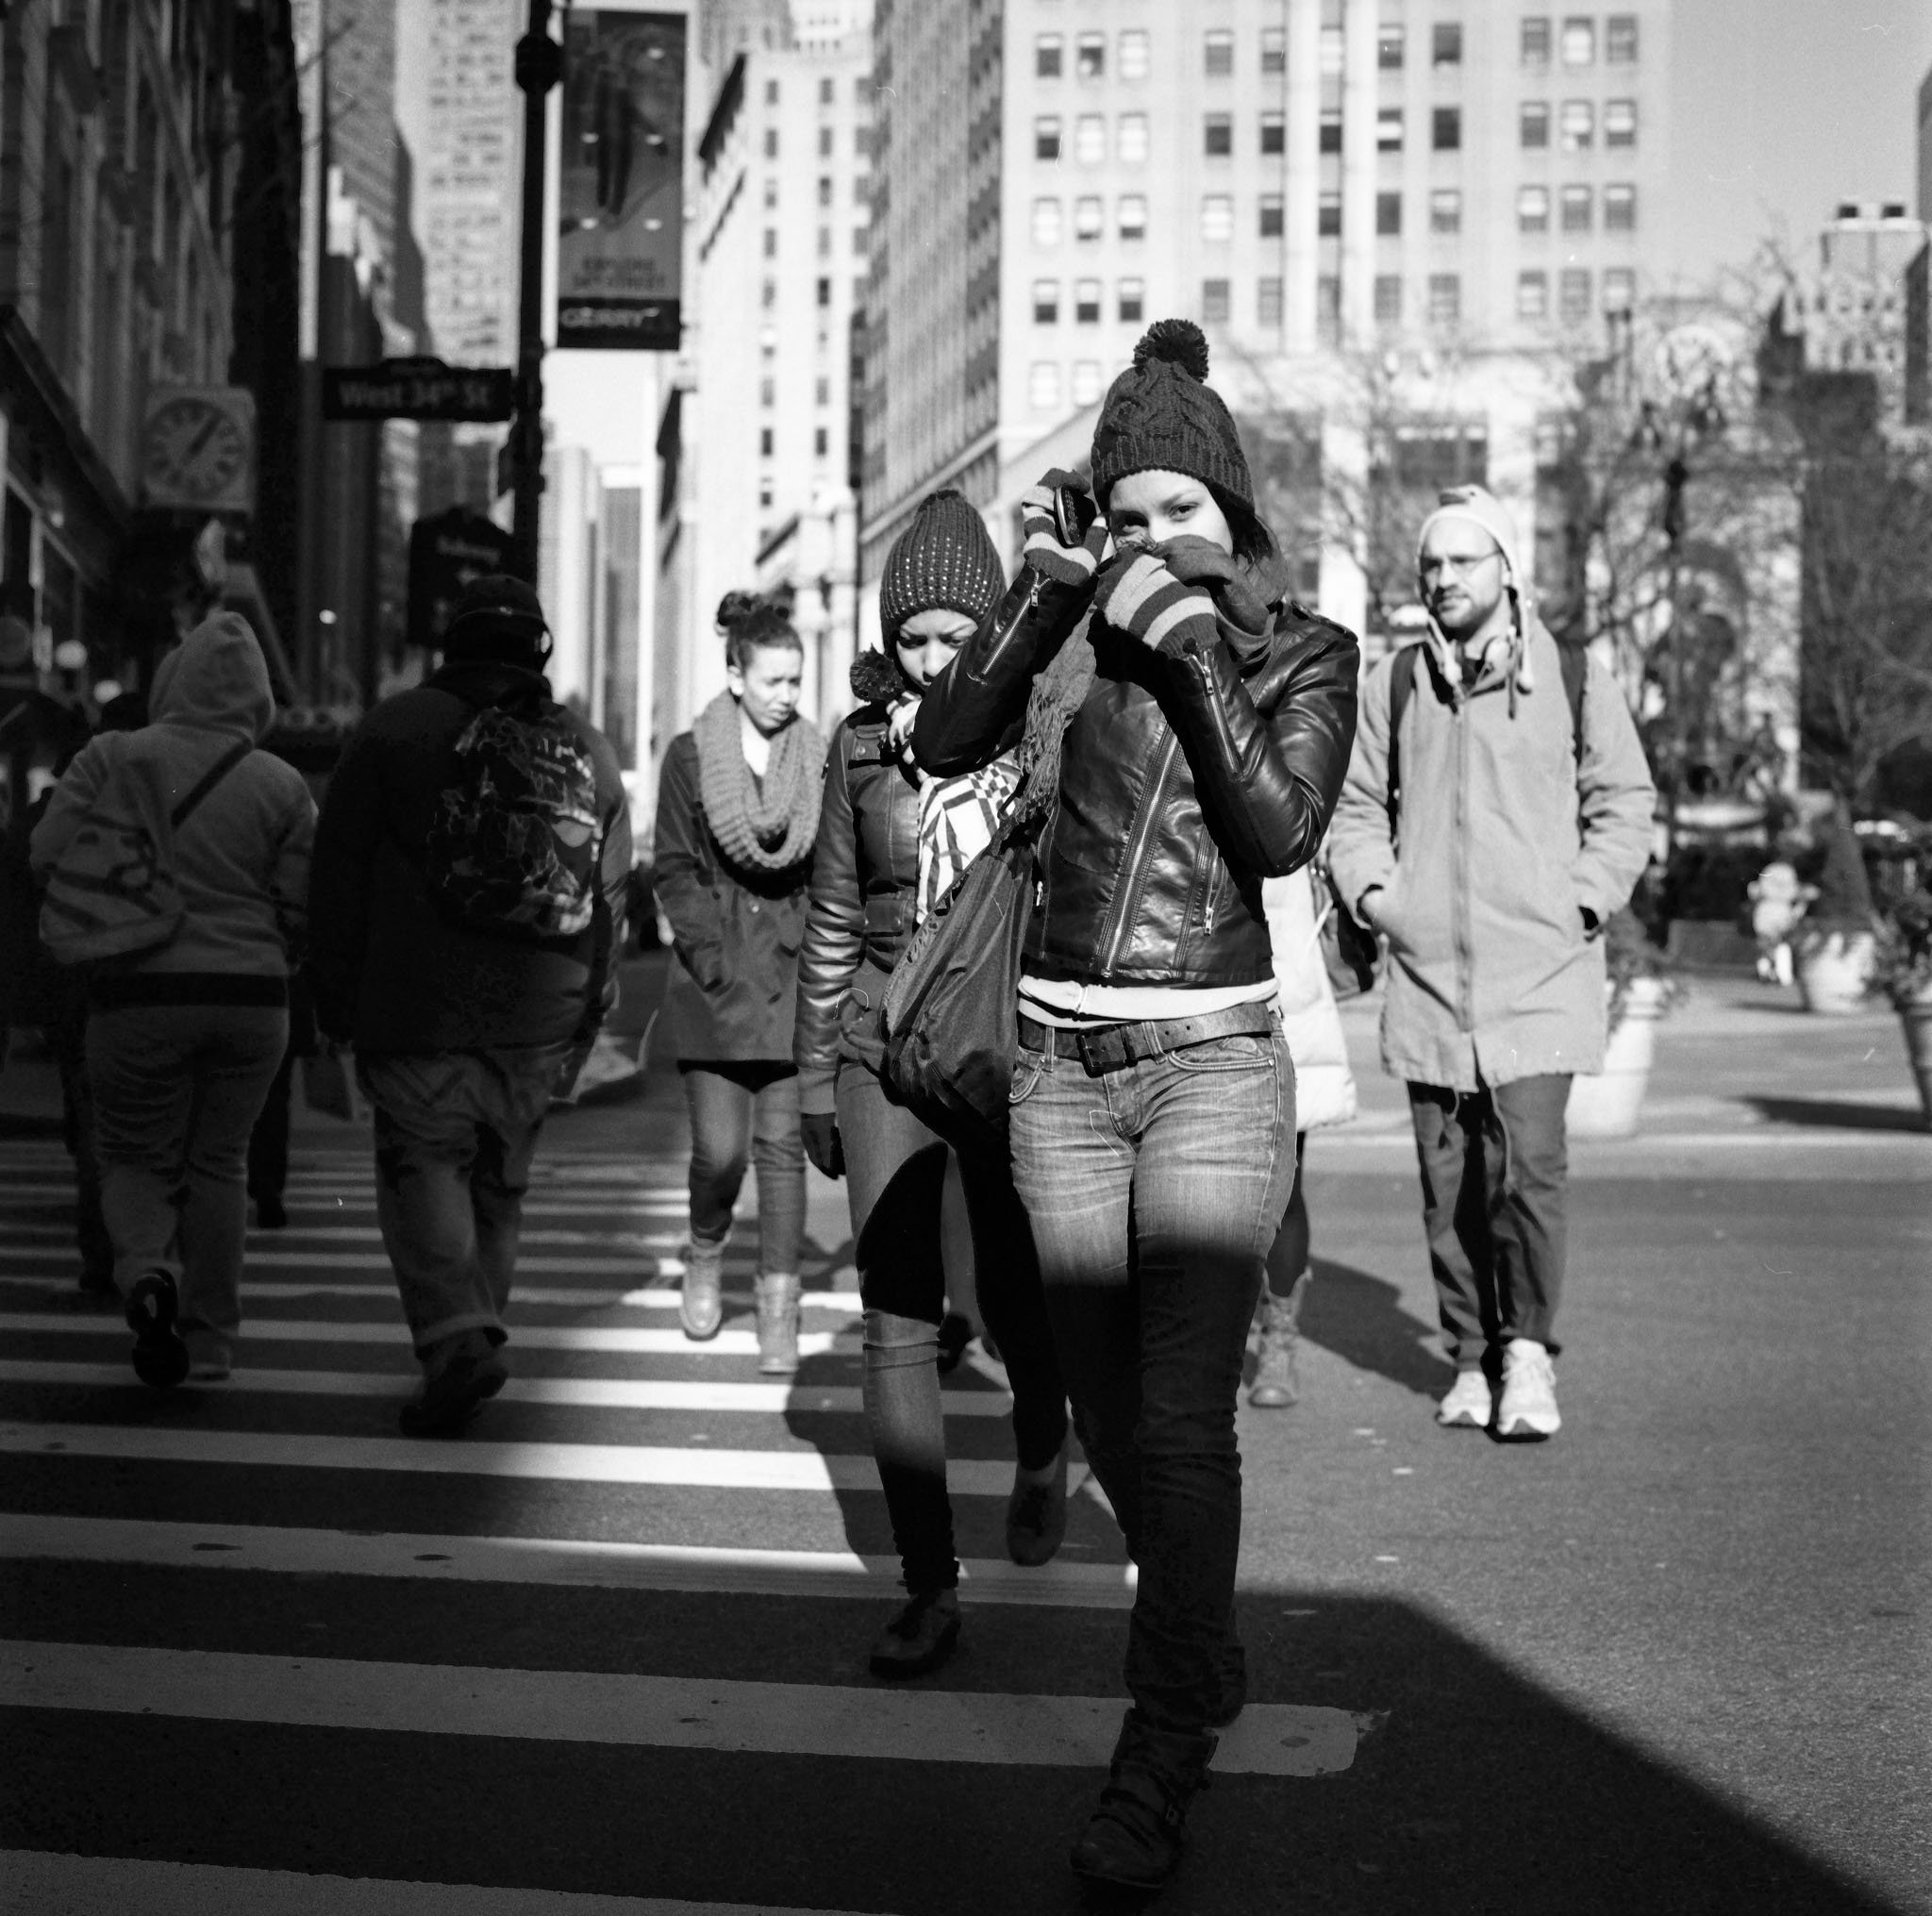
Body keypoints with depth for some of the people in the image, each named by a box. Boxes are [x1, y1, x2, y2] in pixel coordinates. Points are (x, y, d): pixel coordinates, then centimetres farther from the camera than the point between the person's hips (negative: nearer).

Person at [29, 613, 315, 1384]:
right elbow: (304, 908, -1)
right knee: (219, 1162, 15)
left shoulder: (112, 757, -3)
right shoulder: (283, 785, 0)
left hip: (139, 994, -1)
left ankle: (146, 1272, -17)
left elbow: (50, 857, -7)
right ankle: (209, 1339, 17)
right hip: (251, 999, 2)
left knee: (136, 1157, 13)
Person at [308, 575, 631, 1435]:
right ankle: (477, 1328, 24)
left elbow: (340, 873, 0)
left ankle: (455, 1338, -19)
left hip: (421, 1009, -4)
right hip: (543, 1024, 4)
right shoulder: (589, 749, 9)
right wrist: (585, 1015, 18)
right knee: (501, 1177, 16)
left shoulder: (394, 729, -1)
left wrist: (337, 998, 7)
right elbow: (613, 891, 11)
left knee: (422, 1162, -1)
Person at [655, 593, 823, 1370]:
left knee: (782, 1146, -1)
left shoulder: (817, 761, 6)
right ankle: (705, 1255, 26)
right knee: (720, 1149, -4)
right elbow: (674, 871, 2)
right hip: (714, 984, -1)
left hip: (791, 979, 1)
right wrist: (714, 960, -7)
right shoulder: (690, 757, 2)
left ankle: (779, 1312, 4)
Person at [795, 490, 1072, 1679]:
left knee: (1018, 1299, 5)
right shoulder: (863, 743, 4)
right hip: (888, 1043, 2)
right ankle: (930, 1588, 1)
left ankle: (1041, 1453, 41)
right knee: (897, 1317, -5)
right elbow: (833, 919, 11)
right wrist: (816, 1076, 11)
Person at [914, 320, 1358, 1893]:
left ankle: (1160, 1762, -4)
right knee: (1106, 1403, 12)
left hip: (1213, 1063, -3)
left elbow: (1287, 832, -12)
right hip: (1061, 1062, 3)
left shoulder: (1303, 651, 2)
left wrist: (1194, 648, -13)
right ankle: (1208, 1646, 36)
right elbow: (940, 746, -4)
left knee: (1181, 1410, -11)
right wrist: (1044, 593, -9)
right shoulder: (1074, 629, 7)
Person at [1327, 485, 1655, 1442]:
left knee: (1527, 1166, -15)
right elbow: (1356, 801, 17)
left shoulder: (1574, 679, 3)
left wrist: (1584, 902, -2)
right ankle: (1473, 1357, 19)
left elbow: (1624, 801, 9)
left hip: (1541, 970, -3)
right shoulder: (1393, 682, 9)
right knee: (1448, 1182, 7)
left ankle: (1528, 1348, 1)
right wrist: (1372, 889, 2)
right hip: (1426, 969, 3)